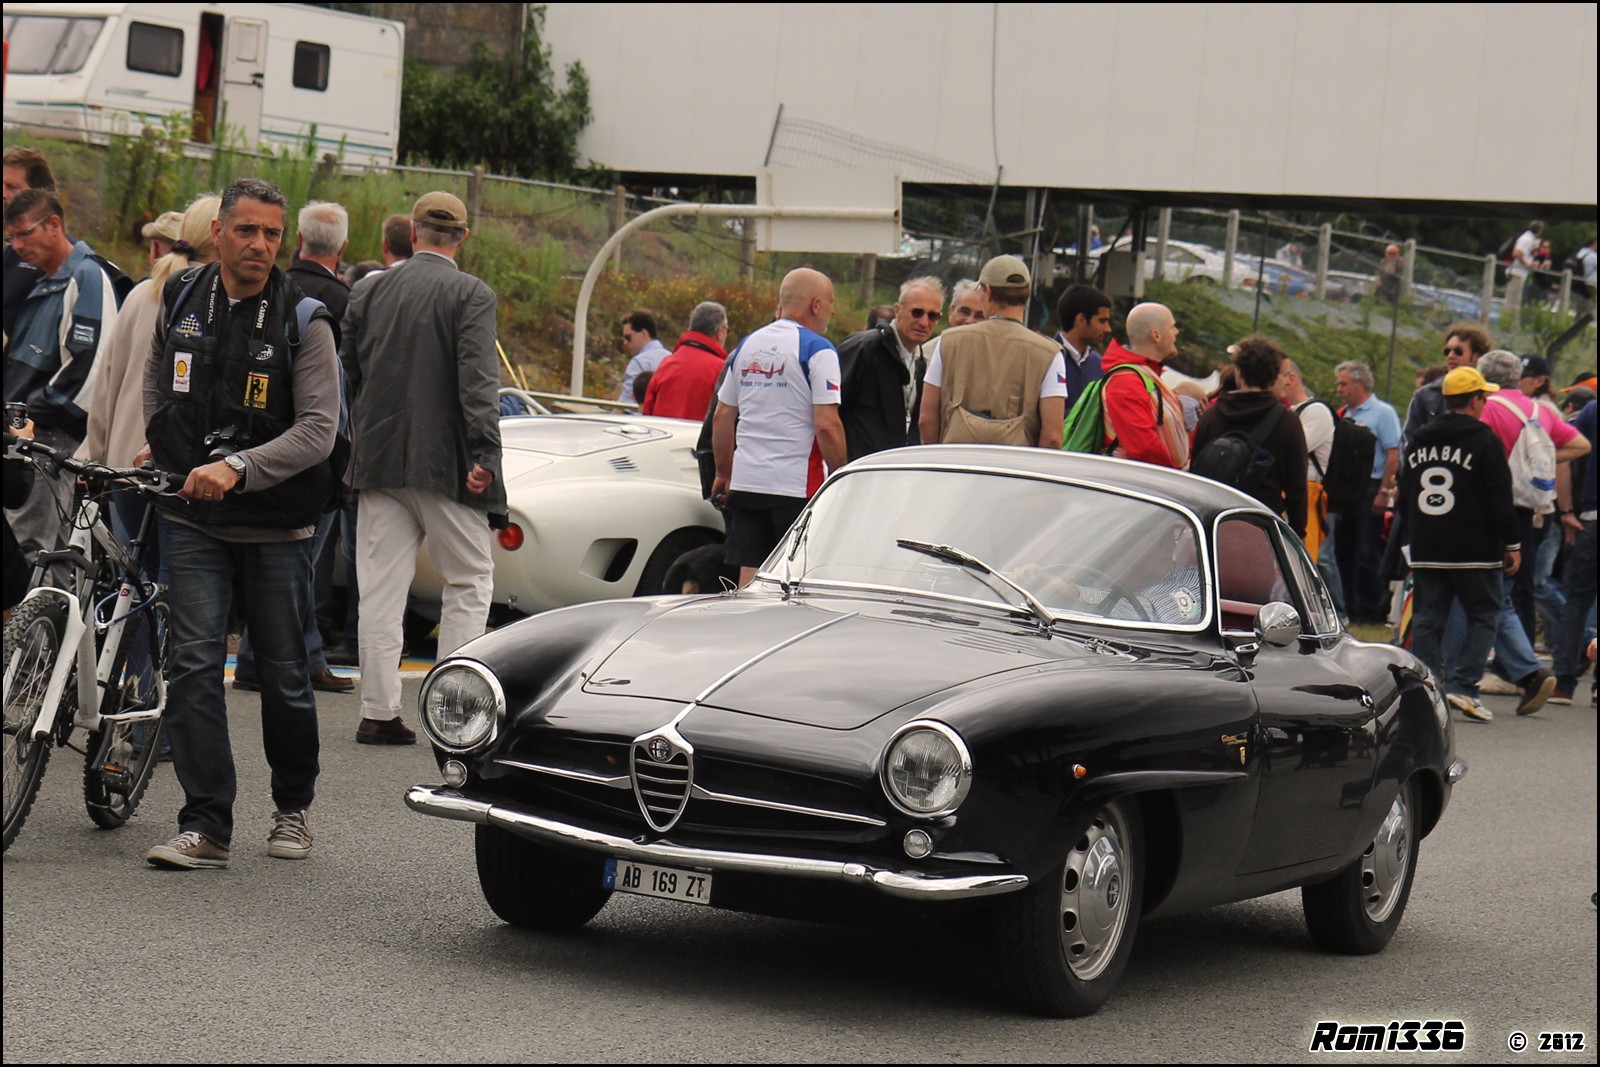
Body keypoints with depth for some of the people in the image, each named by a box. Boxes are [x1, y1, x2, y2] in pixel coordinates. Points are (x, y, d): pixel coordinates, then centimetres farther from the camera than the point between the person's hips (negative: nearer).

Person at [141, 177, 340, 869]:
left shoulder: (303, 321, -9)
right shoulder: (179, 299, 4)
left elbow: (318, 430, -17)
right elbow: (157, 382, 24)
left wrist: (237, 467, -27)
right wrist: (162, 453, 19)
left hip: (276, 525, -2)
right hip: (193, 521, 2)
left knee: (284, 674, 8)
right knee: (195, 664, -8)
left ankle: (293, 809, 27)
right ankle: (205, 826, -7)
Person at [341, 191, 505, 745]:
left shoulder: (368, 291, 8)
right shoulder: (471, 294, -7)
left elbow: (346, 373, 13)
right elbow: (478, 380, -17)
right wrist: (483, 453, -19)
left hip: (378, 462, 4)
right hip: (443, 461, -4)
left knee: (380, 587, 6)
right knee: (468, 582, 7)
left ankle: (379, 712, 5)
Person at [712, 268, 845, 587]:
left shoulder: (747, 346, 13)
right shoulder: (816, 350, -7)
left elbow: (721, 418, 17)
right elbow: (827, 426, -15)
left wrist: (723, 473, 27)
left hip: (745, 481, 6)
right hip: (797, 485, -6)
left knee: (749, 581, 6)